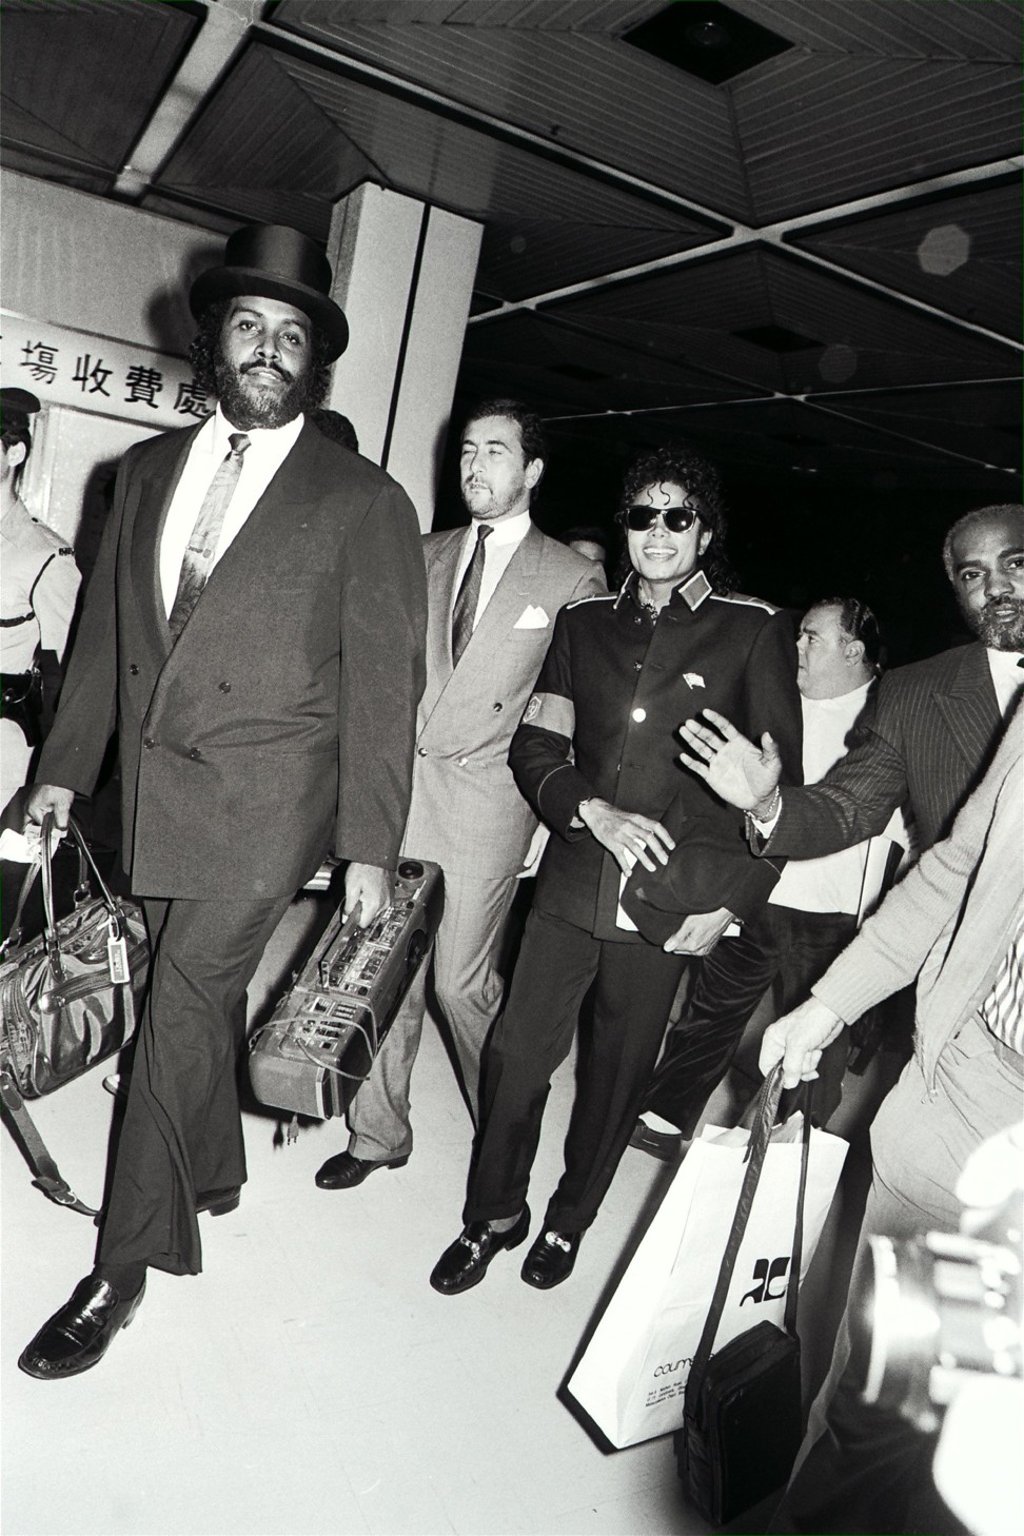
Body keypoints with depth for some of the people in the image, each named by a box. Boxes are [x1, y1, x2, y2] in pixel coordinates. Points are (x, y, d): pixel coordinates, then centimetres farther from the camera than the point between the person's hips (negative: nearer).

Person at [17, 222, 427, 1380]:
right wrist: (65, 762, 12)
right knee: (199, 996, 17)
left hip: (265, 801, -5)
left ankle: (124, 1263, 14)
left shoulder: (364, 500, -3)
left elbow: (381, 679, -6)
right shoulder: (149, 467, 12)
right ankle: (213, 1174, 40)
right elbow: (107, 625, 16)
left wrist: (370, 843, -9)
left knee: (183, 1008, -3)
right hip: (152, 786, 5)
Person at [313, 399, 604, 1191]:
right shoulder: (425, 555, 13)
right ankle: (377, 1132, 26)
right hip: (400, 781, 4)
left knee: (463, 980, 1)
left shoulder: (573, 579, 0)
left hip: (486, 799, -4)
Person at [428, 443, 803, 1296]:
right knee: (517, 1050, 3)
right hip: (573, 879, 2)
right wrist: (593, 809, -12)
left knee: (620, 1068, 12)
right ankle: (494, 1214, 29)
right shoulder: (583, 622, 9)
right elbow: (535, 745, 6)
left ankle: (571, 1217, 37)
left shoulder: (755, 631, 0)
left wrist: (730, 902, -5)